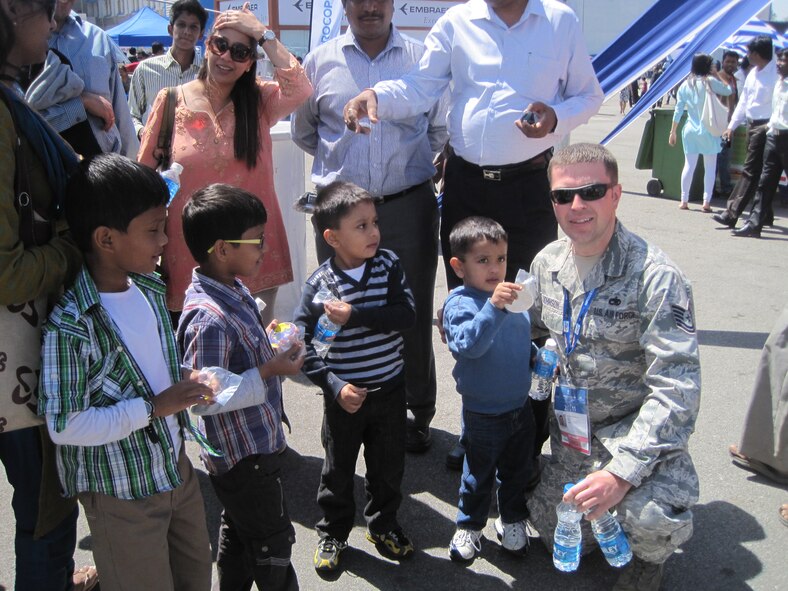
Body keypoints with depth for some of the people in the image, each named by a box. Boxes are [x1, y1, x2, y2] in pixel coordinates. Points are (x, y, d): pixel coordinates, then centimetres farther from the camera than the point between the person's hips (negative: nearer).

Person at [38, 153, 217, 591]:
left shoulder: (151, 288, -1)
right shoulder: (71, 325, -26)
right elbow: (64, 426, -25)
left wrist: (190, 384, -5)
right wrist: (153, 408, -25)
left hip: (175, 465, 7)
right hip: (122, 493, -7)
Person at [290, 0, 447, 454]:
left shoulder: (422, 57, 4)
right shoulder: (321, 62, 6)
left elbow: (440, 130, 14)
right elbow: (304, 132, 19)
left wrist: (408, 163, 9)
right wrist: (342, 161, 13)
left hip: (409, 207, -1)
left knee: (413, 318, 7)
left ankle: (418, 415, 23)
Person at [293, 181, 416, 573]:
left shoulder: (389, 265, -8)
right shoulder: (320, 283, -13)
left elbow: (406, 314, -19)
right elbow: (302, 343, -10)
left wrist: (355, 315, -27)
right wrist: (335, 387, -16)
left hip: (389, 390, 2)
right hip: (345, 395, -2)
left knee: (388, 466, 18)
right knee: (338, 468, 16)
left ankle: (383, 526, 42)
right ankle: (332, 533, 39)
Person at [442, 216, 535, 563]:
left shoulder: (512, 295, -1)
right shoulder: (460, 303, -21)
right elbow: (468, 344, -40)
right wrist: (493, 307, -49)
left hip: (521, 407, 6)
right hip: (483, 414, -6)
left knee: (518, 470, 22)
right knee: (479, 475, 14)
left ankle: (512, 520, 45)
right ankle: (469, 526, 37)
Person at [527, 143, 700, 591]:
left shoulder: (655, 276, -23)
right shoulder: (547, 262, -2)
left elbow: (677, 389, -26)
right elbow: (534, 323, 18)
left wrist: (623, 471, -32)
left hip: (640, 424, -5)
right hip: (573, 424, 6)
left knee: (653, 519, -31)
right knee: (556, 532, 6)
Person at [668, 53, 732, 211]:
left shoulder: (685, 84, 3)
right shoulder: (710, 81, -7)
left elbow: (678, 110, 3)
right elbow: (728, 91, 7)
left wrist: (673, 131, 9)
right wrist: (717, 77, 16)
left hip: (690, 130, 3)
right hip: (708, 130, -3)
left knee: (689, 165, 8)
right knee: (710, 167, 3)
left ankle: (684, 200, 8)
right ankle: (706, 201, -1)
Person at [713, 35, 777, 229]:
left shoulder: (775, 74, -15)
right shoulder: (753, 73, 13)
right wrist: (732, 126, 18)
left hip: (764, 127, -9)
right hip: (752, 125, 9)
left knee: (750, 171, -8)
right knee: (756, 172, 14)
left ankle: (732, 214, -8)